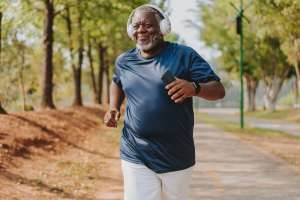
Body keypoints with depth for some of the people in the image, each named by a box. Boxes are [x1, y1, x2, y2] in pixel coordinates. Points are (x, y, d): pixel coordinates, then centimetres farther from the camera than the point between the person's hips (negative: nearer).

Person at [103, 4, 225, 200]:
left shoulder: (184, 55, -5)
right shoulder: (124, 61, 7)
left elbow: (219, 90, -8)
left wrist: (194, 88, -29)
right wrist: (114, 108, 9)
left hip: (178, 158, -1)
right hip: (136, 158, 2)